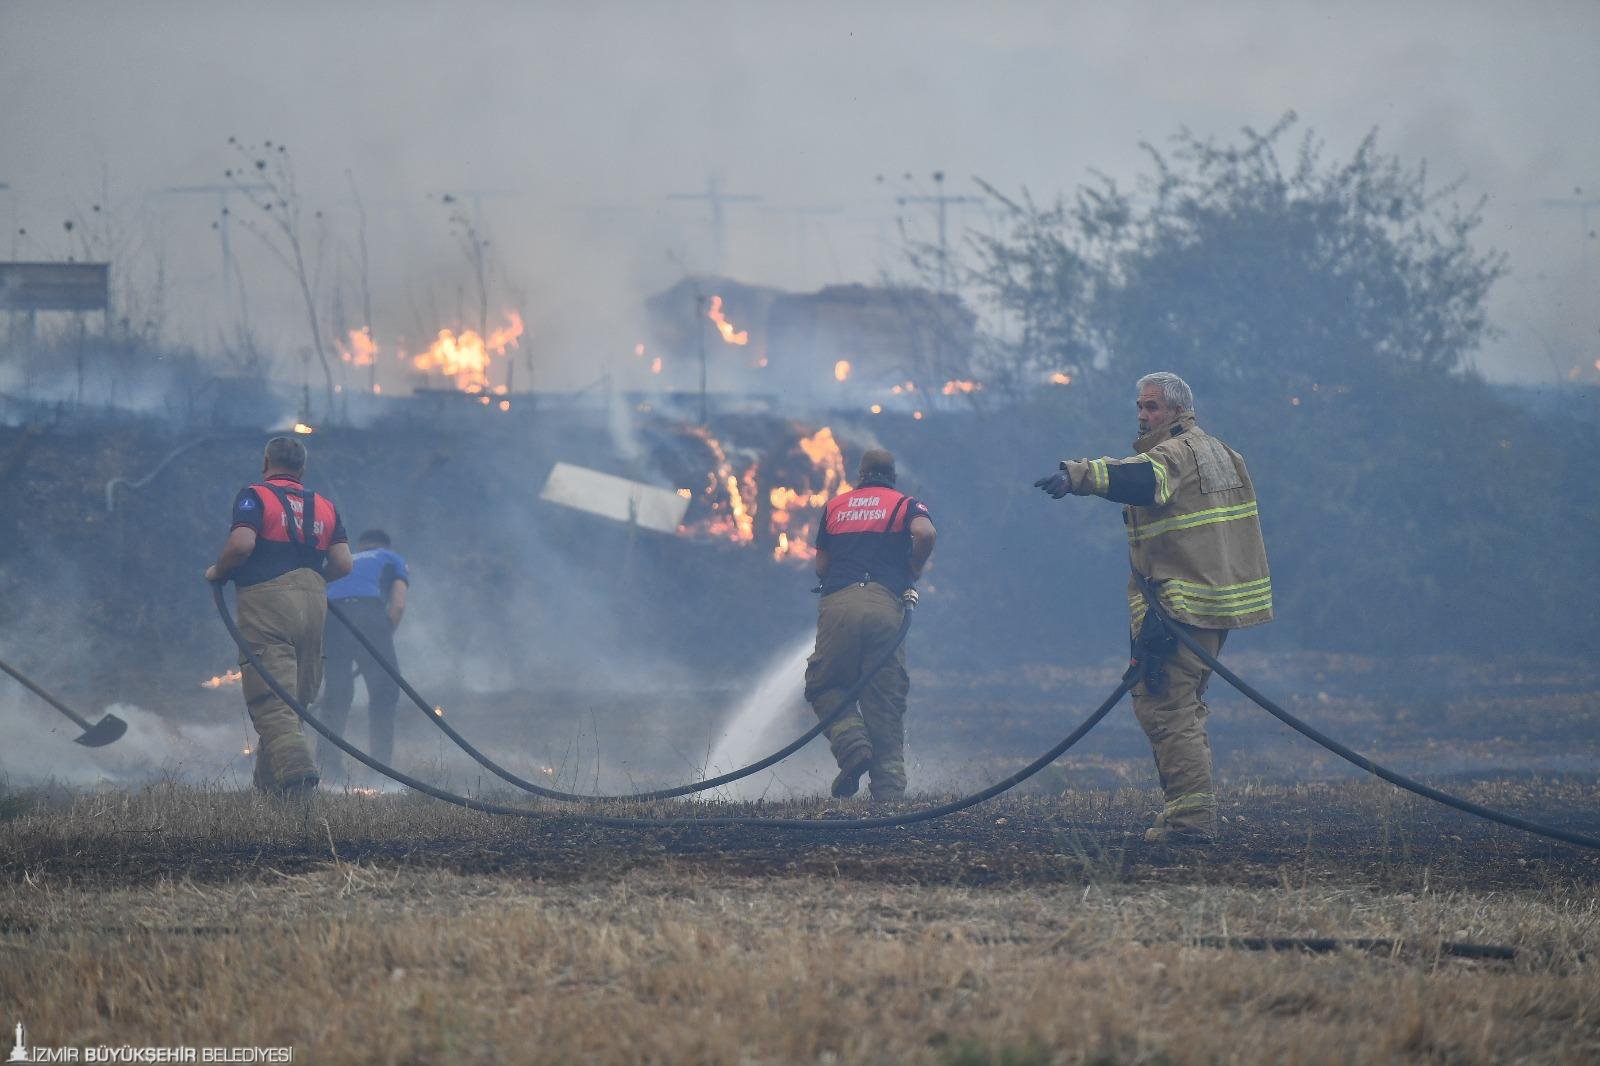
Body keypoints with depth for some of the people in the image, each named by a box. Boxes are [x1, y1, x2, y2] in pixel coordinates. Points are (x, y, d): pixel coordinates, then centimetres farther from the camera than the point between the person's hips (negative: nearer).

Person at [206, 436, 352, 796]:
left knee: (270, 700, -12)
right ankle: (269, 779, 15)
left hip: (265, 596, -5)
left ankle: (294, 767, -31)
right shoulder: (325, 507, 18)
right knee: (295, 699, 13)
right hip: (313, 603, 5)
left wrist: (218, 571, 3)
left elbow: (242, 543, -14)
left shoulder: (254, 497, 2)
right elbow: (343, 563, 8)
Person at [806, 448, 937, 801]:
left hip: (838, 603, 0)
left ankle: (852, 745, -14)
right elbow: (925, 533, -7)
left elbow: (821, 566, 20)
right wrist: (912, 573, 9)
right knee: (885, 704, 3)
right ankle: (889, 792, -6)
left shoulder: (835, 506, 21)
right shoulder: (906, 504, 15)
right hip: (885, 606, 0)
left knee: (823, 686, 14)